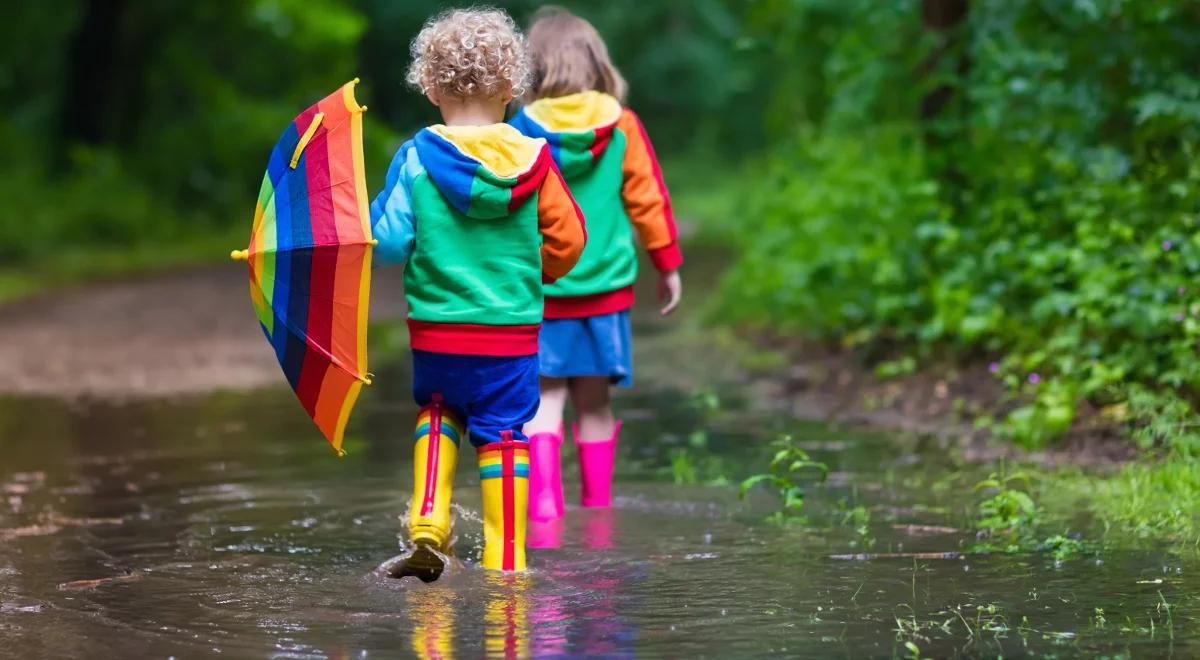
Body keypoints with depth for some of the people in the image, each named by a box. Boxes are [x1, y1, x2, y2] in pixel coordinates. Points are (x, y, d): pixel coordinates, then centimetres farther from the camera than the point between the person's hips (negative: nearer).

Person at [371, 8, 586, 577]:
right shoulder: (532, 160, -5)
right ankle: (504, 559, 8)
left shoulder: (416, 158, -8)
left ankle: (428, 524, 6)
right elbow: (568, 238, 2)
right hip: (512, 327, 0)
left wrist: (376, 214, 10)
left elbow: (389, 243, -11)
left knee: (437, 411, 23)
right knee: (503, 433, 8)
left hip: (435, 327, 0)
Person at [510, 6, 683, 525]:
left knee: (544, 399, 1)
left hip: (539, 293, -2)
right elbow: (648, 200, 4)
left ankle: (544, 498, -16)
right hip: (605, 287, 2)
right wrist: (667, 266, 15)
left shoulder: (519, 133, -6)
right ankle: (596, 504, 19)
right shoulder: (622, 127, -2)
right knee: (593, 403, 11)